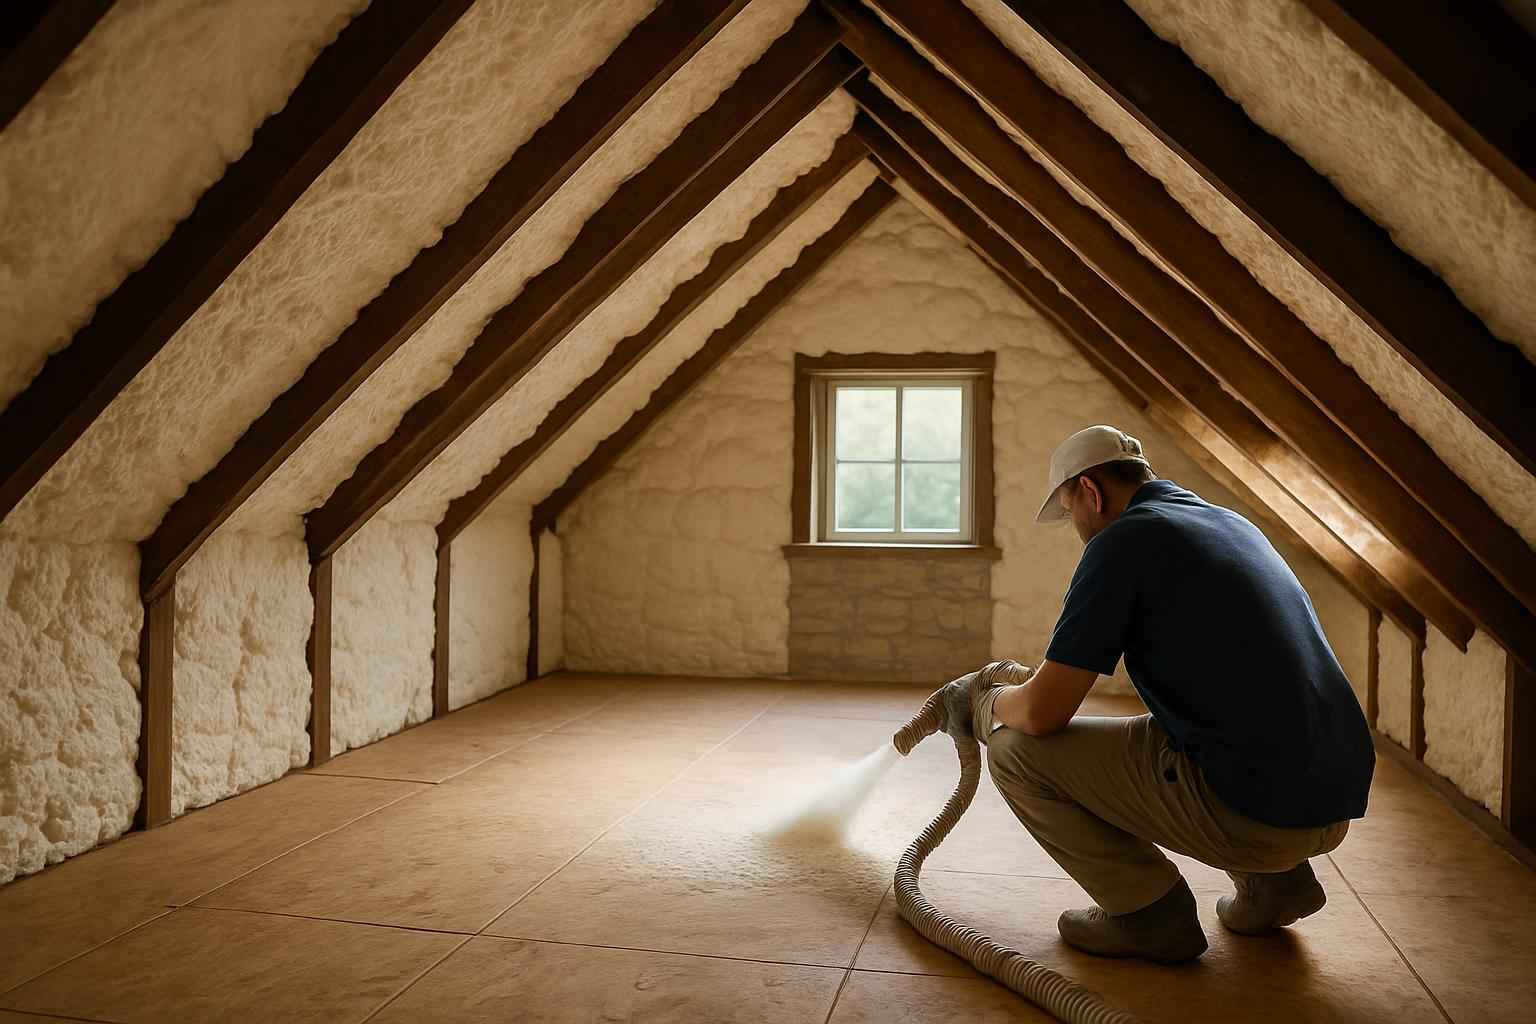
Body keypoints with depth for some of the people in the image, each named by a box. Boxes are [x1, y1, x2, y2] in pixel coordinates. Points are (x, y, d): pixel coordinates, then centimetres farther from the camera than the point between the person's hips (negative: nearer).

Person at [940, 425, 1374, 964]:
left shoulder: (1121, 541, -9)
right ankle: (1273, 880, 21)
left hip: (1249, 808, -9)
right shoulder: (1234, 524, 17)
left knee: (1015, 750, 0)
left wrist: (984, 702, 12)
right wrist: (1024, 678, 33)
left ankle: (1148, 909, 3)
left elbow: (1042, 712, -13)